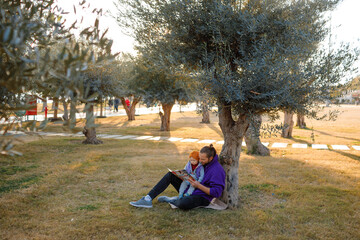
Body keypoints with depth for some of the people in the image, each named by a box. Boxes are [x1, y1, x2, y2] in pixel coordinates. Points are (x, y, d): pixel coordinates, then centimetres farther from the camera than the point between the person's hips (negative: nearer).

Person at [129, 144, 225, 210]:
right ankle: (148, 199, -11)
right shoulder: (200, 162, 3)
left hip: (202, 197, -8)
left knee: (182, 204, -40)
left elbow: (216, 192, -23)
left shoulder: (217, 170, -19)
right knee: (170, 175, -5)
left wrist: (198, 185, -25)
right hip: (190, 189, 8)